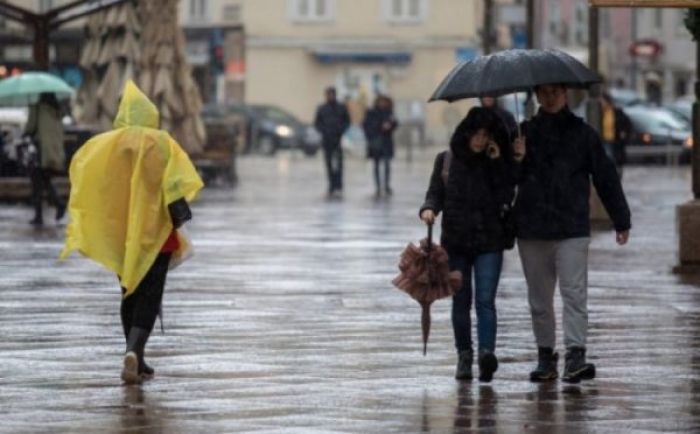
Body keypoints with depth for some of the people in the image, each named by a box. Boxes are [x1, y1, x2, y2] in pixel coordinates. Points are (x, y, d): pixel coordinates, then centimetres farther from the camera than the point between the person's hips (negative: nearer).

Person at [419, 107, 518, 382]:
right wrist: (429, 209, -15)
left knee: (485, 300, -14)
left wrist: (497, 162, -12)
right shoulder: (446, 160, 5)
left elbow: (506, 197, -8)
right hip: (456, 241, 2)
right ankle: (464, 356, 17)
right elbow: (436, 193, 6)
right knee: (461, 301, 8)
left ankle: (487, 352, -27)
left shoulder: (496, 162, 2)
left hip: (489, 242, -2)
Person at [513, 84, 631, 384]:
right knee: (539, 299, 8)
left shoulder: (582, 133, 4)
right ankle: (545, 356, 15)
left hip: (572, 230, -3)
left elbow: (605, 178, 8)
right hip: (531, 230, 3)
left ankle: (575, 355, -17)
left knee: (574, 293, -12)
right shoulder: (525, 133, 9)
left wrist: (621, 221, 8)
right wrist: (516, 160, -14)